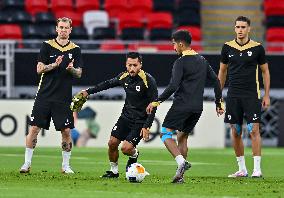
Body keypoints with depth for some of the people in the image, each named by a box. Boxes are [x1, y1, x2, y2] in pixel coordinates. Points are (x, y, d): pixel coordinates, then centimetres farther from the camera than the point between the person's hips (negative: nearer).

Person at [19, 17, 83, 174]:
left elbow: (79, 73, 4)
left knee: (66, 131, -2)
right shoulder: (47, 46, 3)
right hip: (44, 95, 0)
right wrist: (54, 65, -18)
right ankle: (27, 163, 6)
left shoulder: (75, 49, 6)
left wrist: (71, 68, -17)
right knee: (34, 128, -3)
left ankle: (65, 165, 11)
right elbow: (39, 69, -2)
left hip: (64, 97, 1)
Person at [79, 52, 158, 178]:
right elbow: (108, 84, 18)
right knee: (112, 143, -1)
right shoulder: (124, 77, -2)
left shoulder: (148, 81, -20)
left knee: (126, 148, -16)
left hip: (140, 122, -6)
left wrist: (146, 127, -22)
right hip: (126, 116, 6)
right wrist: (88, 91, 19)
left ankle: (134, 155, 20)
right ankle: (114, 171, 21)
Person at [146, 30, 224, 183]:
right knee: (182, 136, 16)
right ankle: (180, 175, 8)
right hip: (198, 107, 7)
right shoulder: (202, 61, 14)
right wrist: (219, 104, 20)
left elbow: (173, 86, -17)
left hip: (182, 105, -7)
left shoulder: (180, 62, -9)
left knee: (166, 133, -1)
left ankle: (181, 161, -23)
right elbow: (216, 80, 14)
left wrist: (157, 102, -14)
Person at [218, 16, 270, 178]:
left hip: (252, 95, -3)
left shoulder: (257, 48, -1)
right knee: (236, 133, 3)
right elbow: (222, 71, 15)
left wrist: (267, 95, 2)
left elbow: (265, 71, 7)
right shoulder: (228, 47, 5)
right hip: (233, 96, 3)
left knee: (254, 130, -10)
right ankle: (242, 169, 12)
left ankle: (257, 169, -7)